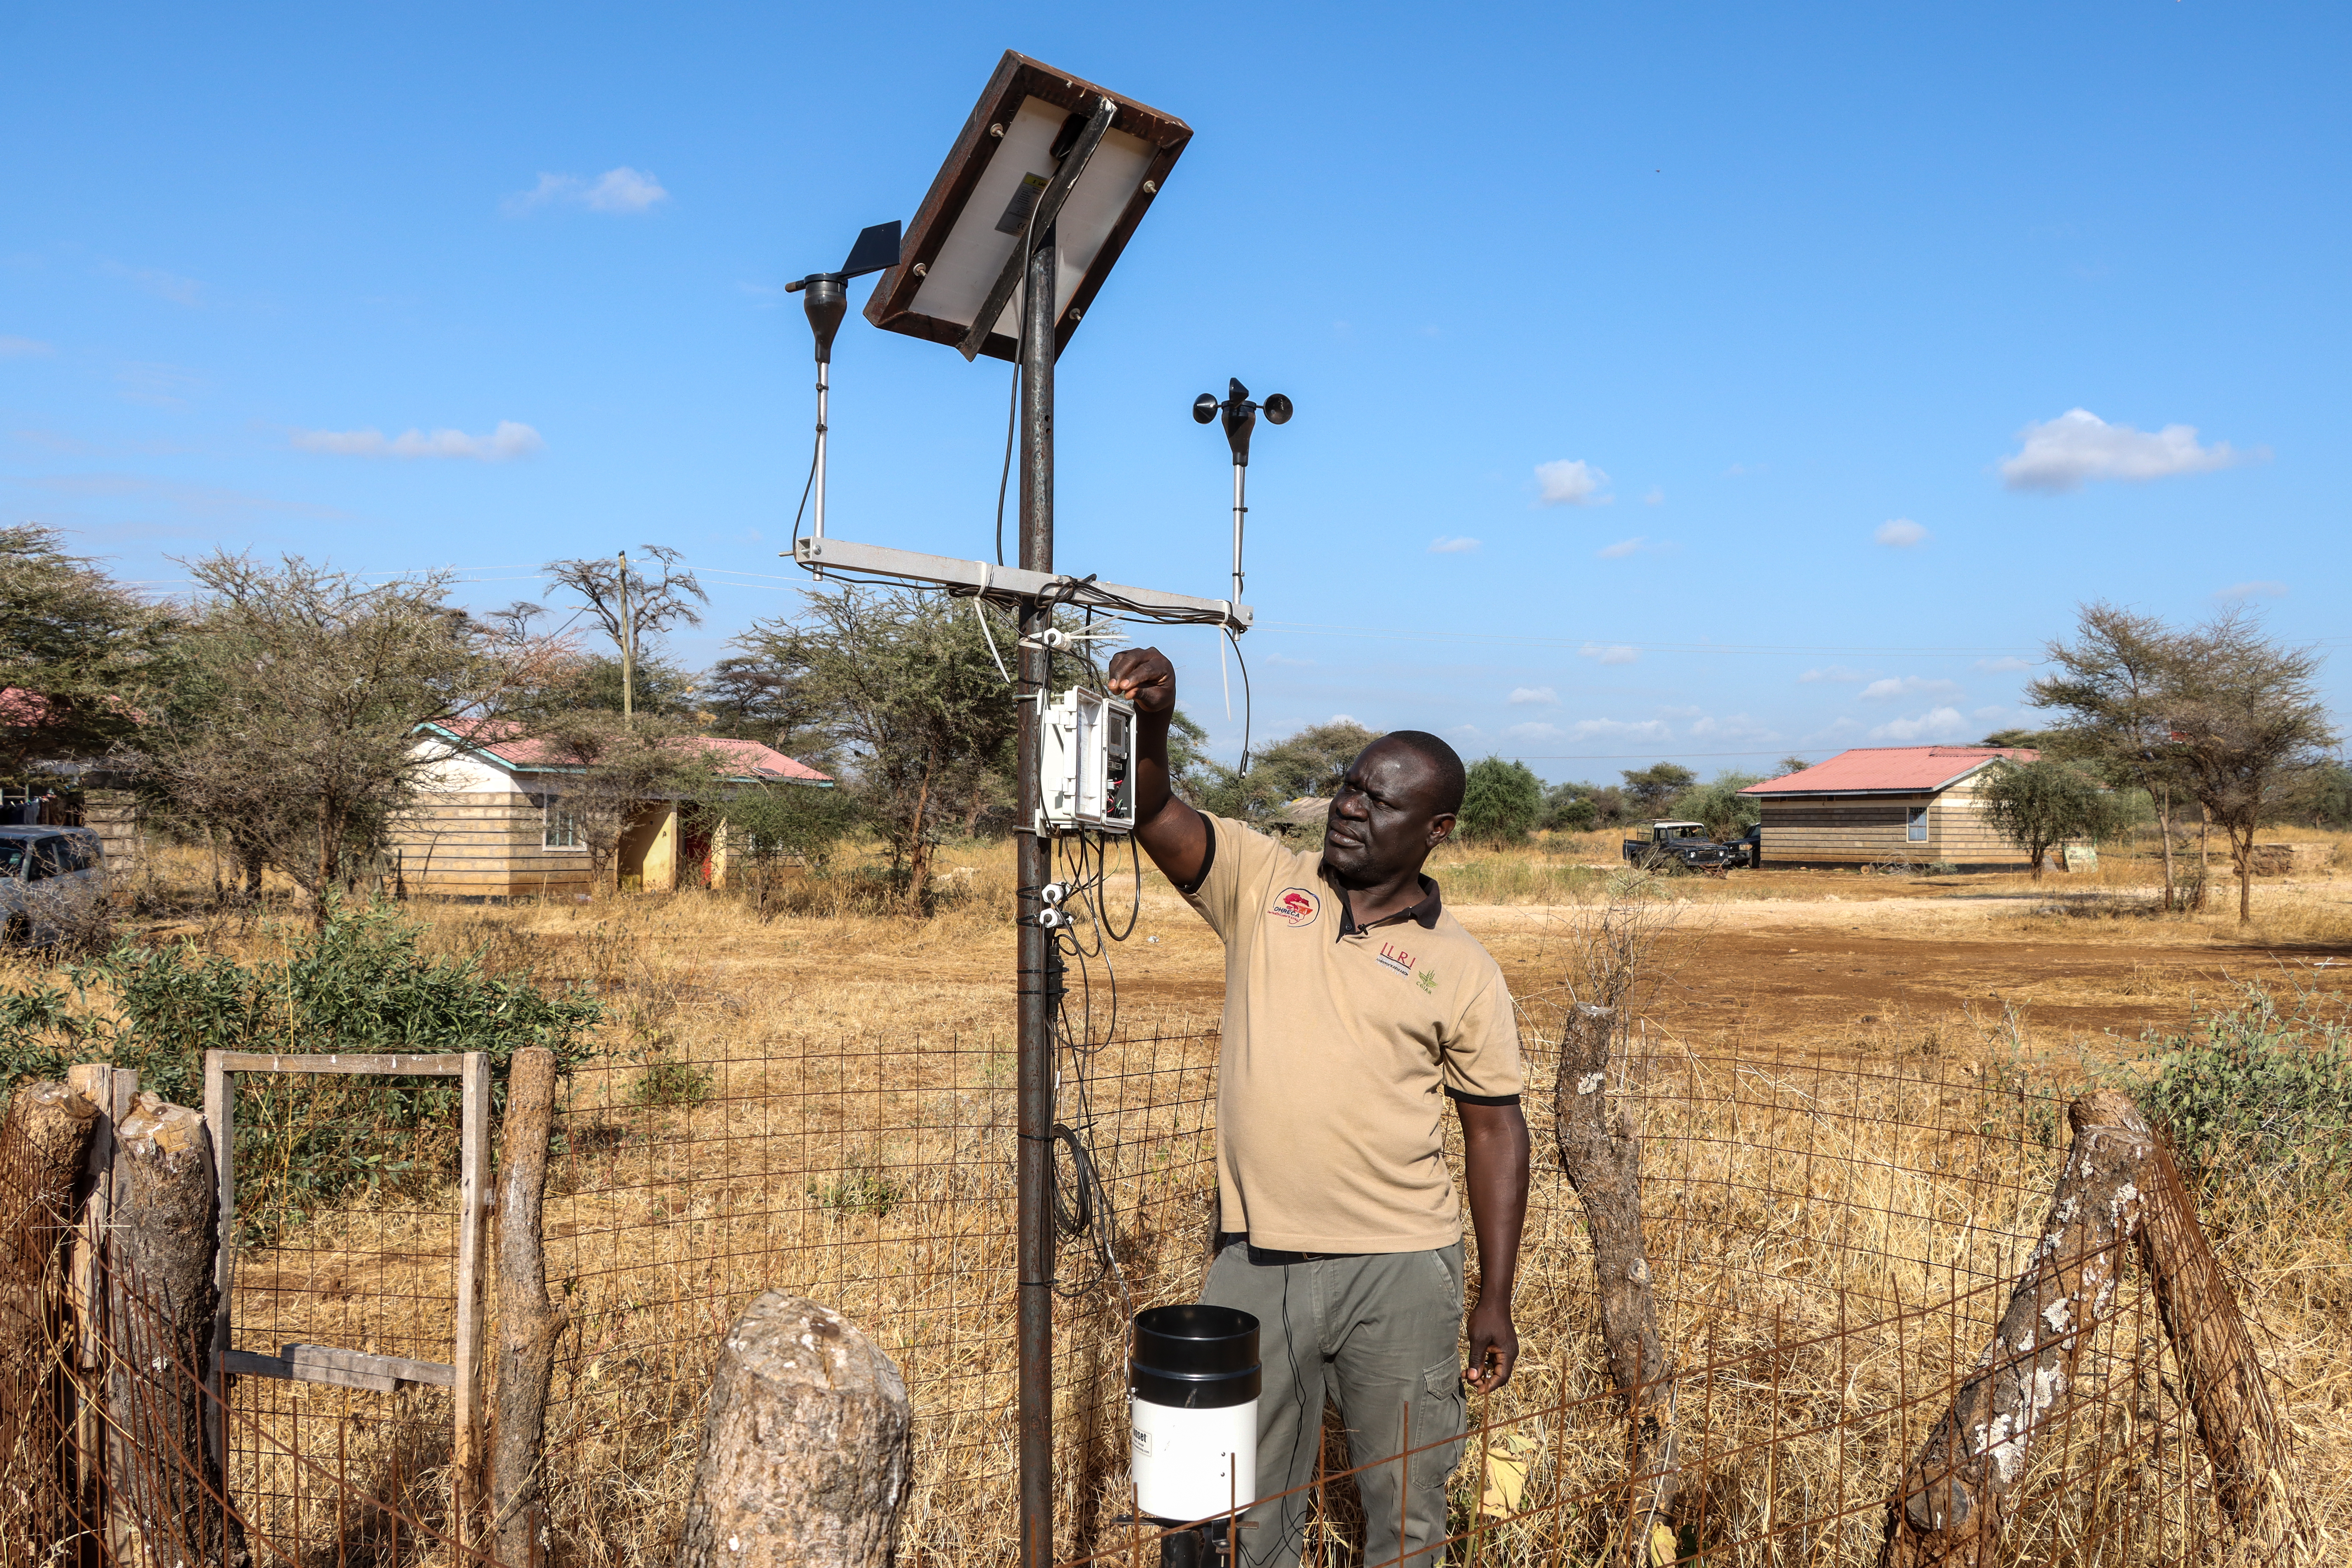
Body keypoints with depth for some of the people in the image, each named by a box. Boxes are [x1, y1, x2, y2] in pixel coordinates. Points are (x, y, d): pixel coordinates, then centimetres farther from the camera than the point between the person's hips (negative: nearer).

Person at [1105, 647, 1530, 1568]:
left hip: (1399, 1273, -1)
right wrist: (1150, 721, -32)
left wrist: (1495, 1303, 0)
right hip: (1255, 1263, 1)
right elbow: (1154, 816, -11)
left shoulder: (1462, 971, -2)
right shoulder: (1264, 883, 1)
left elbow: (1495, 1131, 2)